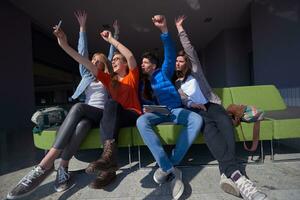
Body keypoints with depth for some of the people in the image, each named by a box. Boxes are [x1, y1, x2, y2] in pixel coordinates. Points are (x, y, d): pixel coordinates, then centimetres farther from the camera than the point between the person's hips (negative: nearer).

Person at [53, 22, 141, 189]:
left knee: (110, 103, -32)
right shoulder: (109, 79, 17)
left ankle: (108, 154, -44)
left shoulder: (132, 76, 8)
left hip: (133, 115, -3)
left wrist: (111, 39, -5)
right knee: (104, 122, -31)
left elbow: (130, 55, -13)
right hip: (114, 117, 4)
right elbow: (86, 63, 7)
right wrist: (65, 45, -1)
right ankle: (109, 167, -35)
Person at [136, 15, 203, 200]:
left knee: (197, 120, -31)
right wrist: (145, 109, -9)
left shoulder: (164, 73, 13)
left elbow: (170, 55, -3)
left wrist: (164, 30, -15)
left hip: (174, 110, 0)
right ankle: (172, 171, -36)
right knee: (141, 121, -34)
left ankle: (168, 166, -30)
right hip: (156, 113, 1)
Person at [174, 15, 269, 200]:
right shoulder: (174, 83, 22)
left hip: (210, 105, 1)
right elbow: (179, 101, 10)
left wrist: (180, 29, 22)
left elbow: (191, 51, 16)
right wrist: (190, 104, -12)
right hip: (193, 110, -1)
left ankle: (227, 173, -45)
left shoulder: (195, 72, 21)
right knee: (209, 128, -34)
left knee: (225, 122, -33)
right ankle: (236, 175, -50)